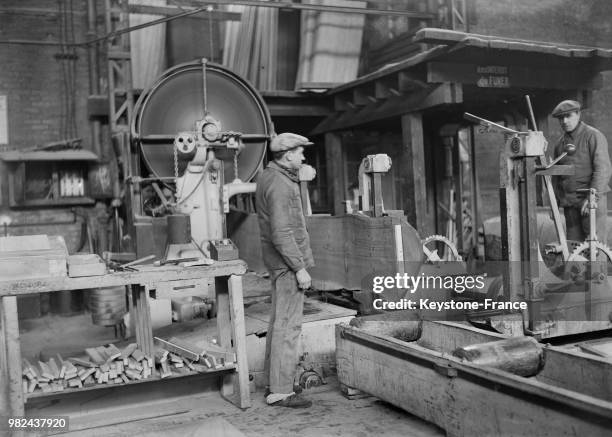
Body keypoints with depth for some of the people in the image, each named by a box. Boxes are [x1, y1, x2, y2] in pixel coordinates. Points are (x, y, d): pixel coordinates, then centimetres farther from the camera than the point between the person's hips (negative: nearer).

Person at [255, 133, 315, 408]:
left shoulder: (269, 176, 14)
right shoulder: (279, 184, -18)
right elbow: (281, 233, -23)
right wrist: (300, 268, -21)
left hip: (281, 263, 11)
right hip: (287, 262, -11)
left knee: (279, 323, 15)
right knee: (288, 326, -7)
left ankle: (275, 383, 24)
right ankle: (280, 391, -2)